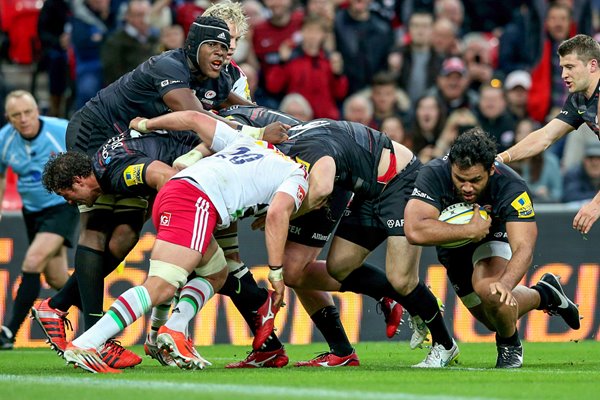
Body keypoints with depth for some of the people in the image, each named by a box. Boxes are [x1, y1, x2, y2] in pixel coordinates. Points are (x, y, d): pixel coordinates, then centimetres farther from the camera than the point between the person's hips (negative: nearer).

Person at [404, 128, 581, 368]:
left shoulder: (512, 188, -37)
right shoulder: (433, 175, -36)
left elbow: (524, 247, -44)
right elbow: (415, 231, -47)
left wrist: (505, 283, -63)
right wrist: (470, 230, -44)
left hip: (496, 235, -3)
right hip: (452, 241, 3)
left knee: (488, 288, -34)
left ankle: (510, 347, -3)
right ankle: (545, 295, 45)